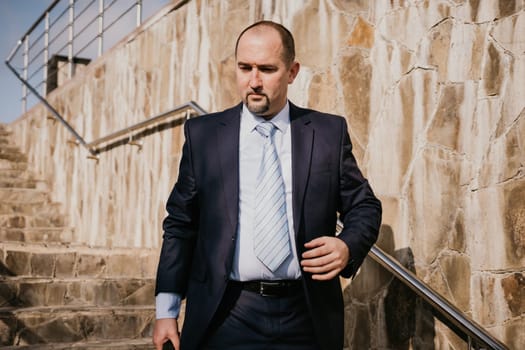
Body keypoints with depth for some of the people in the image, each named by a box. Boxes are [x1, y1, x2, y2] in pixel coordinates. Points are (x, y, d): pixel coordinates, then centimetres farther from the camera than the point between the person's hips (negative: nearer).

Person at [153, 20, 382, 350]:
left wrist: (349, 246, -14)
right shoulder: (203, 134, 2)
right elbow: (180, 224, 3)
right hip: (224, 315, 0)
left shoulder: (330, 131, 1)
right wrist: (167, 311, 1)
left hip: (305, 315, 1)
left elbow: (364, 206, 7)